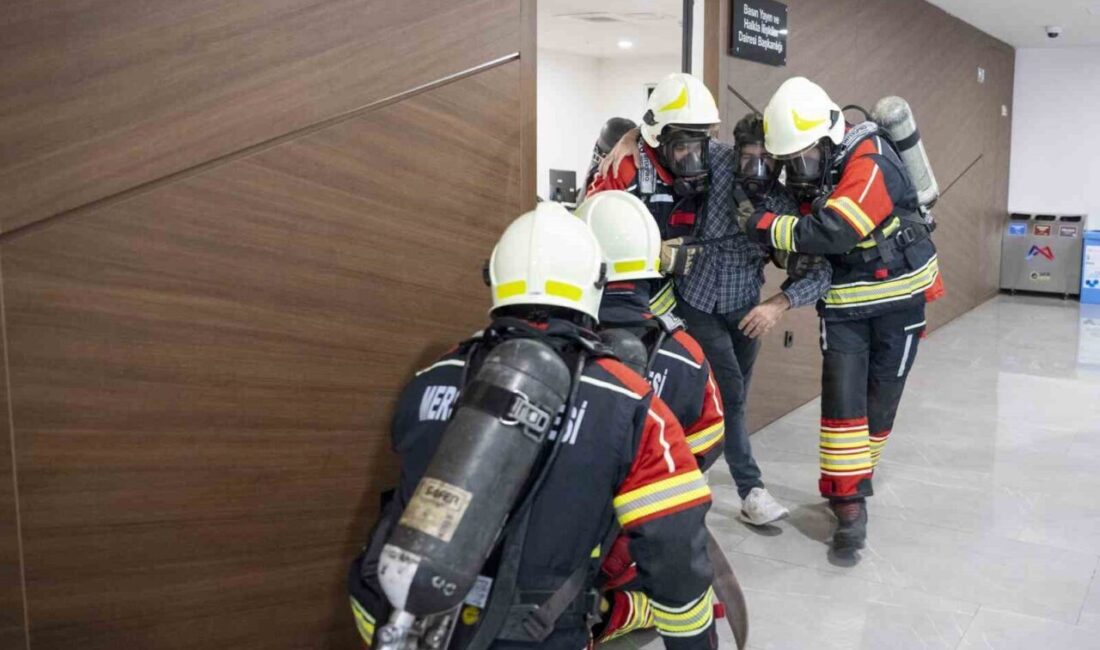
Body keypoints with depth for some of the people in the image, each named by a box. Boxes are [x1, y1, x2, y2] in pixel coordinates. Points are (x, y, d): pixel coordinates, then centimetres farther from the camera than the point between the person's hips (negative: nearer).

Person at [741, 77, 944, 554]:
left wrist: (763, 224, -27)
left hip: (898, 293, -4)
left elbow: (831, 232, -36)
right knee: (842, 398, -7)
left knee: (880, 398, 7)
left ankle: (855, 475, 29)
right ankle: (849, 501, -1)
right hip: (843, 300, 4)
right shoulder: (808, 170, -3)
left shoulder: (870, 161, -26)